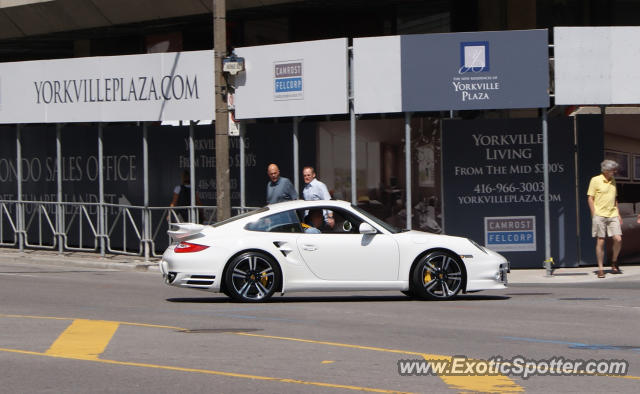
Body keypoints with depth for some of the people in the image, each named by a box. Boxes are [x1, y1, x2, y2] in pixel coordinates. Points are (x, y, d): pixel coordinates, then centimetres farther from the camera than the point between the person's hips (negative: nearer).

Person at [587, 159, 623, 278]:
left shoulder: (613, 181, 14)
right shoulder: (595, 180, -4)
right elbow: (590, 198, -4)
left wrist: (618, 214, 18)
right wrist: (594, 215, -11)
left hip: (612, 215, 5)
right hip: (600, 215, -5)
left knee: (618, 239, -7)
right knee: (600, 242, -3)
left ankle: (614, 262, 16)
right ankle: (600, 269, 4)